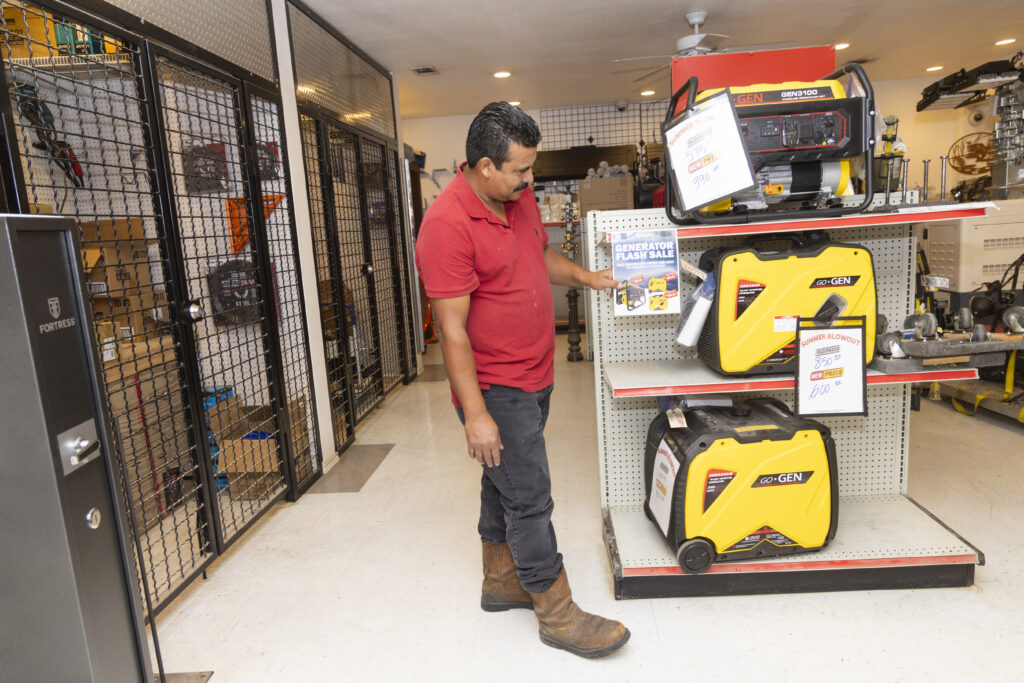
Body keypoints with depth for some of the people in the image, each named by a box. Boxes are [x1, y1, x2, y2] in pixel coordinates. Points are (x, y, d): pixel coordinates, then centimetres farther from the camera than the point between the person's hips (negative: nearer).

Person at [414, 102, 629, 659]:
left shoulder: (519, 198, 5)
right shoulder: (447, 225, -22)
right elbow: (451, 328, -23)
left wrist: (584, 276, 9)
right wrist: (475, 414, -23)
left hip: (533, 377, 9)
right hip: (495, 390, -9)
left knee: (504, 482, 21)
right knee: (529, 498, 1)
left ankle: (501, 582, 39)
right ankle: (557, 614, 19)